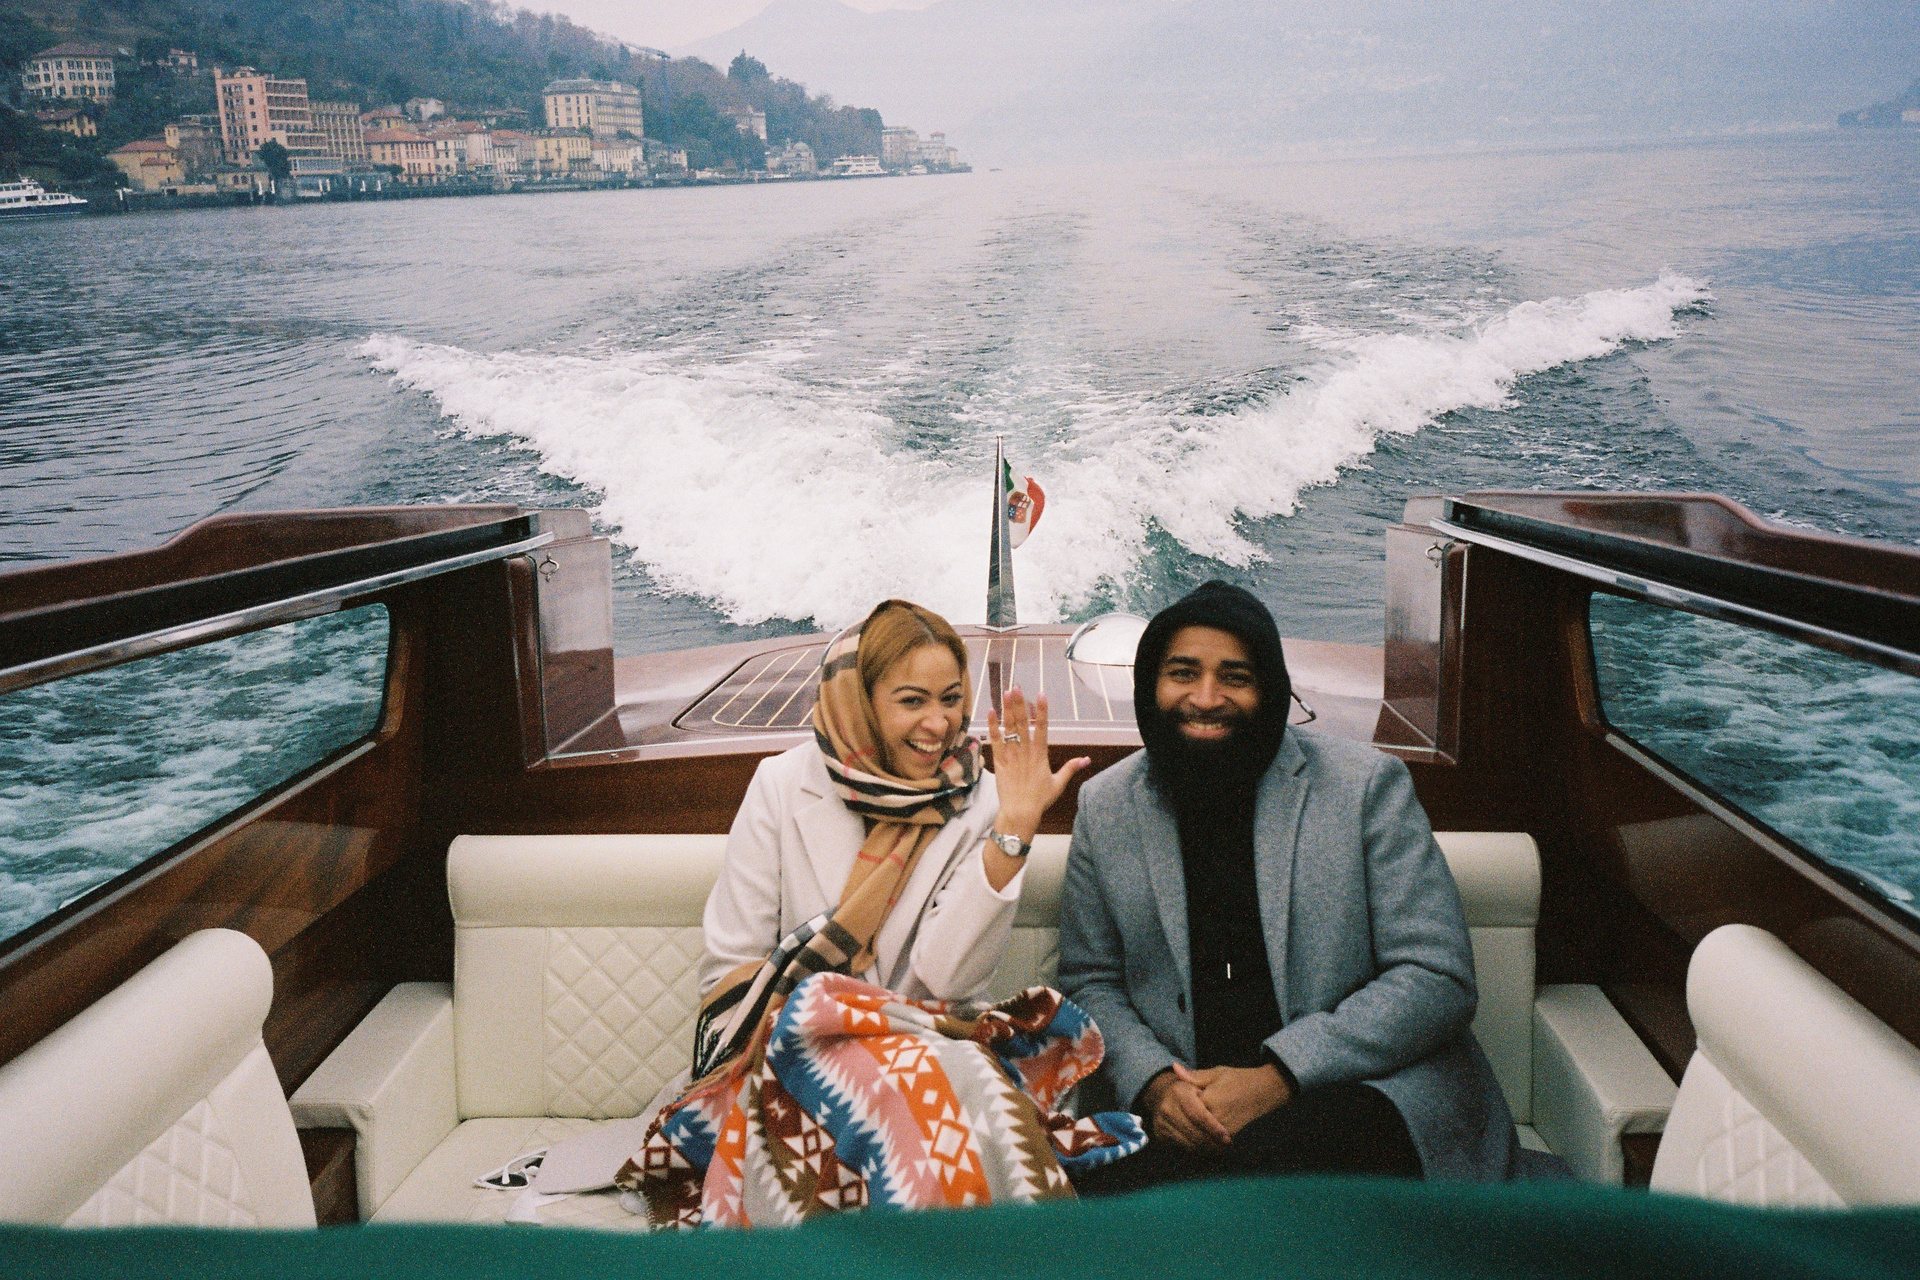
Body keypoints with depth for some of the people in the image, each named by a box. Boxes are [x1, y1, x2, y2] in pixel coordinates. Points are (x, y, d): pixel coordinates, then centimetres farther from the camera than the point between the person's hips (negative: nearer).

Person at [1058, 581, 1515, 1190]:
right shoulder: (1105, 806, 7)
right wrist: (1154, 1083, -9)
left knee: (1263, 1157, -36)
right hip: (1188, 1109, 3)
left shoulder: (1366, 785, -3)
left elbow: (1437, 978, -7)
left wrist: (1278, 1076, -17)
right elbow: (1090, 983, 13)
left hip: (1370, 1086, -3)